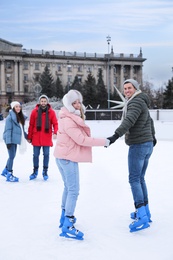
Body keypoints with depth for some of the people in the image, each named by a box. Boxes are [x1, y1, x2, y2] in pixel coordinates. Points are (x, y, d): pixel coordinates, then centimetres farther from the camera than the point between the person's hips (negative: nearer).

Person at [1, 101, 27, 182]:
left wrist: (26, 136, 18)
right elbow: (8, 130, -15)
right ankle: (9, 175, 6)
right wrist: (8, 141, -19)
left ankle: (5, 171, 30)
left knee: (12, 156, 15)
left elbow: (21, 129, 19)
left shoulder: (20, 117, 12)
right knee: (11, 156, -4)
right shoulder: (10, 117, -12)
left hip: (15, 139, 8)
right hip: (10, 140, -8)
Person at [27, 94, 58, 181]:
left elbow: (55, 123, -2)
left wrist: (55, 132, -21)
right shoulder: (34, 111, 0)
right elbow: (31, 125, 3)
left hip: (47, 138, 0)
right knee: (36, 155, 8)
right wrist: (29, 137, 4)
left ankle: (45, 171, 19)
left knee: (46, 154, 5)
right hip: (36, 137, 1)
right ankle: (35, 171, 22)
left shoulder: (51, 112, -1)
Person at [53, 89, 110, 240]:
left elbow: (81, 137, 9)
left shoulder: (72, 118, 14)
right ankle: (67, 226, -9)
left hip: (63, 157, 11)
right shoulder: (68, 120, -19)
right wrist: (104, 142, -19)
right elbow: (82, 140, -22)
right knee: (74, 191, -10)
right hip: (68, 157, -11)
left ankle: (65, 217, 34)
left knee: (68, 188, 21)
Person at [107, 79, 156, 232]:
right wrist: (152, 136, 47)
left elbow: (129, 121, -28)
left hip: (138, 145, -10)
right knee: (140, 178, 15)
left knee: (134, 179, -9)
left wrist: (115, 136, -39)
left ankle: (142, 217, -13)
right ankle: (145, 212, 21)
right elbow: (149, 120, 33)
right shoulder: (141, 103, 19)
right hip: (148, 144, 10)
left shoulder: (136, 102, -12)